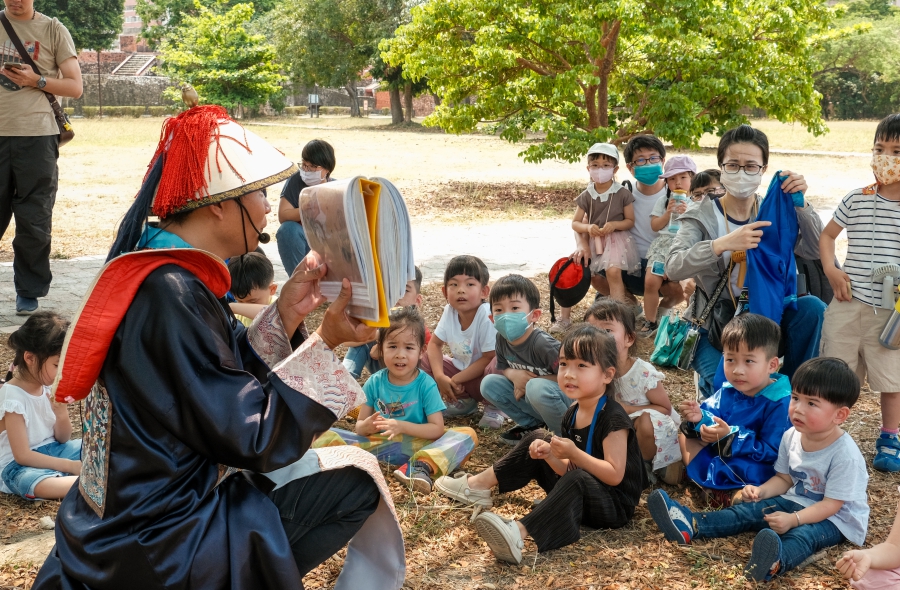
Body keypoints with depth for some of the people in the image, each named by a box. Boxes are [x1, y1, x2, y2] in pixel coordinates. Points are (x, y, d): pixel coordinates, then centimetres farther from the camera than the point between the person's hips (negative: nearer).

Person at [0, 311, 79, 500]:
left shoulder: (50, 387, 1)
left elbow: (62, 439, 9)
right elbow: (22, 455, -20)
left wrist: (62, 414, -12)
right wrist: (69, 465, -24)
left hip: (52, 450, 8)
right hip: (19, 464, -8)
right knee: (35, 483, -40)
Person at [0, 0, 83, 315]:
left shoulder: (52, 30, 5)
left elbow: (75, 87, 4)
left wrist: (36, 80, -9)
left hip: (37, 137, -1)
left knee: (34, 221, 2)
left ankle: (29, 292, 13)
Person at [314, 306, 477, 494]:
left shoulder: (426, 384, -5)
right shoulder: (374, 382, 1)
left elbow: (437, 429, -10)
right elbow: (359, 426, 6)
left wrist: (402, 426, -24)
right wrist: (368, 425, -18)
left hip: (417, 445, -2)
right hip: (379, 443, 2)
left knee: (468, 435, -25)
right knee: (324, 435, -13)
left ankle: (421, 466, -44)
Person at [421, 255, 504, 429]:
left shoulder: (488, 316, -25)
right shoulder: (449, 312, -9)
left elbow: (489, 358, -23)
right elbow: (434, 344, 1)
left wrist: (456, 380, -19)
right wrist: (439, 377, -15)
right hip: (461, 368, 6)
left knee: (497, 367, -37)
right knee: (424, 359, -8)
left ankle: (493, 408, -6)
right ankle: (464, 401, 6)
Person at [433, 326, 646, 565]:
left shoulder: (613, 419, -20)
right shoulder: (573, 414, 5)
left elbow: (614, 475, -25)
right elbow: (568, 469, 7)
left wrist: (574, 453, -30)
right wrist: (550, 455, -13)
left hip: (615, 505, -9)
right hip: (578, 496, 9)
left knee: (577, 481, -40)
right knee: (537, 440, 11)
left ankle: (520, 532, -54)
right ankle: (479, 485, 10)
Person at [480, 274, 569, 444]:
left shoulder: (543, 344, -27)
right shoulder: (502, 339, -7)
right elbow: (501, 369, 8)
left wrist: (531, 380, -21)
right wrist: (513, 374, -17)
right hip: (528, 398, 7)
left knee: (537, 388, -37)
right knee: (489, 383, -8)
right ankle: (531, 424, 7)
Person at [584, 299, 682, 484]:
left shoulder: (644, 374, -27)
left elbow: (665, 409, -18)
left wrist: (625, 408, -27)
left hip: (659, 434, -5)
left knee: (646, 420, -36)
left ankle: (646, 466, -7)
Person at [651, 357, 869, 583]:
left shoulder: (845, 454, -25)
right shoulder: (791, 437, -3)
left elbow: (831, 504, -23)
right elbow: (784, 479, 10)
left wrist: (793, 519, -31)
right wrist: (762, 490, -9)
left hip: (836, 518, -7)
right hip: (796, 502, 8)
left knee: (802, 534, -37)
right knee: (750, 510, -10)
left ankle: (776, 562, -69)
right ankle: (692, 525, -26)